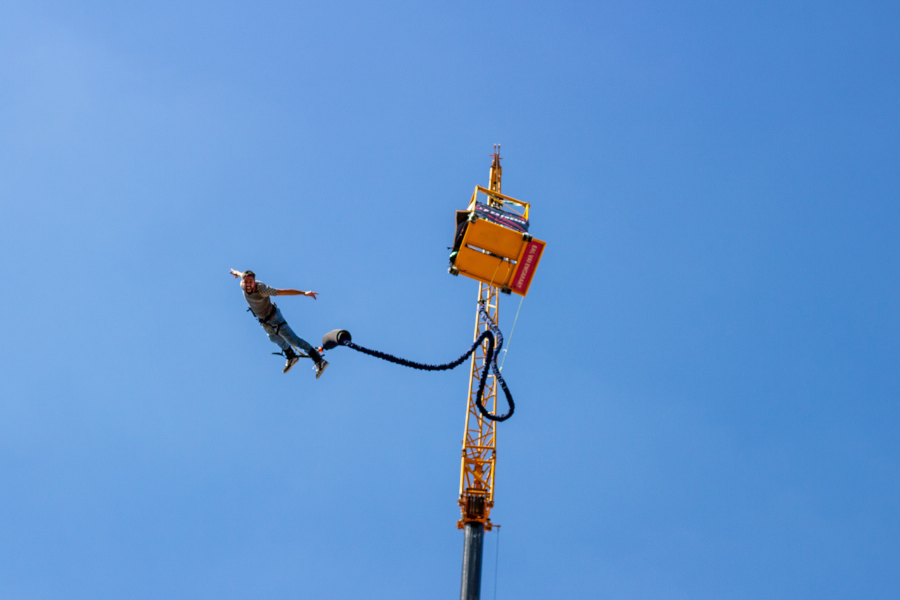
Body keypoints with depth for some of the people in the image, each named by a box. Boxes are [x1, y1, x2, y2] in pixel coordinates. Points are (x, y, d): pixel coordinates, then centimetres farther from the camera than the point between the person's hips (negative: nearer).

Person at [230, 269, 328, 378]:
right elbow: (243, 275, 3)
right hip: (263, 319, 8)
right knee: (274, 337, 29)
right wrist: (237, 272, 28)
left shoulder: (262, 289, -41)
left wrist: (304, 293, -49)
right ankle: (291, 357, 54)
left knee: (293, 339, -11)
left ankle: (319, 361, -7)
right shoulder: (243, 285, -23)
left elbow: (284, 291, -42)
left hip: (273, 317, -8)